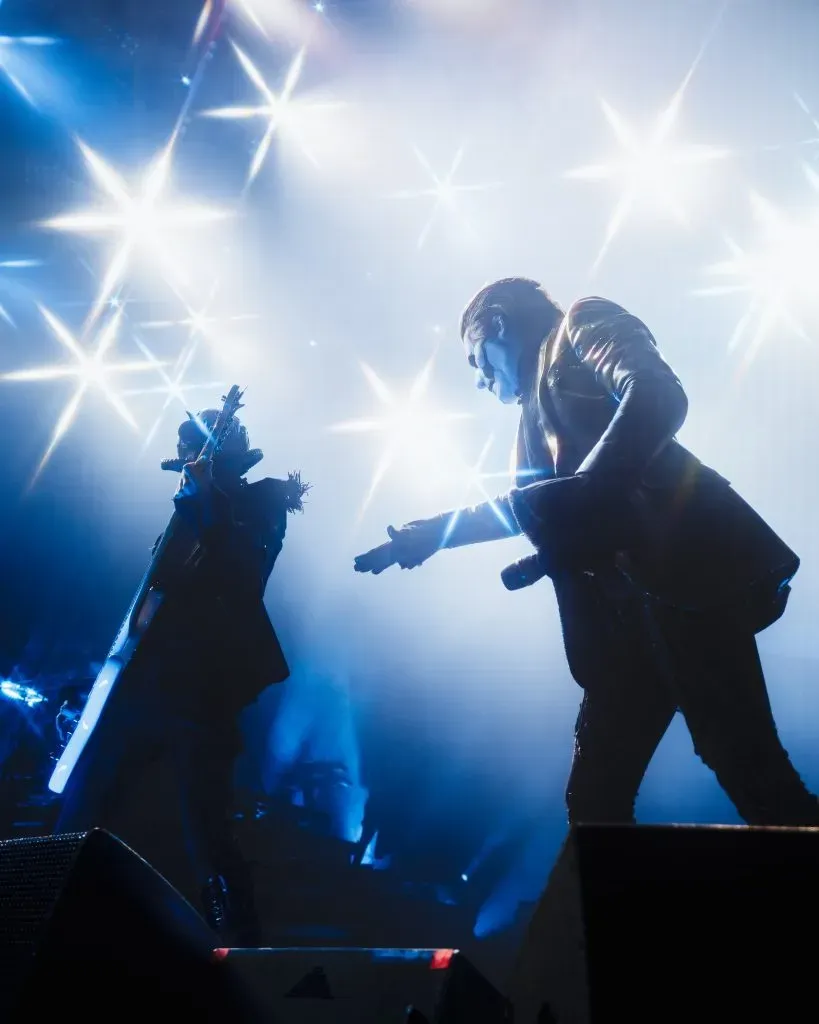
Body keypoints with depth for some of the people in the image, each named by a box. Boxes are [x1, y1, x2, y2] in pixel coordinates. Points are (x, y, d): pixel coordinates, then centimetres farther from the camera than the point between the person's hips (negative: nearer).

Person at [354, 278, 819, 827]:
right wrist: (434, 533, 40)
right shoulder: (537, 406, 29)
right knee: (597, 797, 8)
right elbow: (527, 506, 38)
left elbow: (660, 397, -13)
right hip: (623, 607, 9)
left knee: (749, 770, -15)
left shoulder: (582, 323, 6)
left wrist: (583, 494, -23)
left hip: (682, 564, -9)